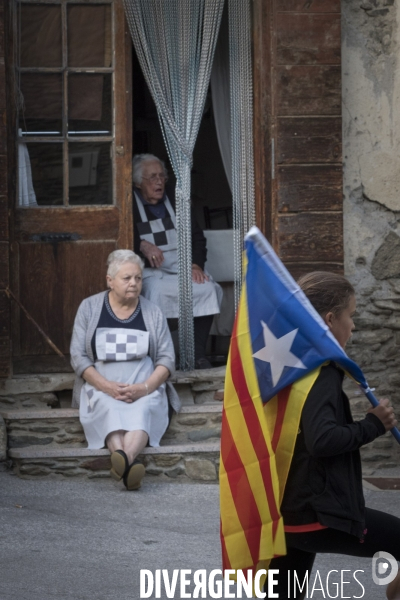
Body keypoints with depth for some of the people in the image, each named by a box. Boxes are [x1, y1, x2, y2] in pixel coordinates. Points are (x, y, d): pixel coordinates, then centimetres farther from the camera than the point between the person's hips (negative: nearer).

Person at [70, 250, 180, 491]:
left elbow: (167, 358, 7)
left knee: (141, 411, -35)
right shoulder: (90, 308, 9)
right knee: (111, 410, -36)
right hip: (102, 387, 0)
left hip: (145, 388, 0)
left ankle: (122, 460, -63)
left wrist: (145, 387, -13)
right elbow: (78, 356, 3)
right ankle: (130, 462, -63)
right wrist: (106, 386, -14)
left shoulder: (153, 313, 12)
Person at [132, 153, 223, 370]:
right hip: (150, 270, -4)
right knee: (156, 291, -37)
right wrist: (142, 245, -25)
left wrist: (196, 264, -1)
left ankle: (198, 354, -21)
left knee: (208, 288, -25)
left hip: (182, 267, 4)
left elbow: (197, 236, 17)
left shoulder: (174, 202, 21)